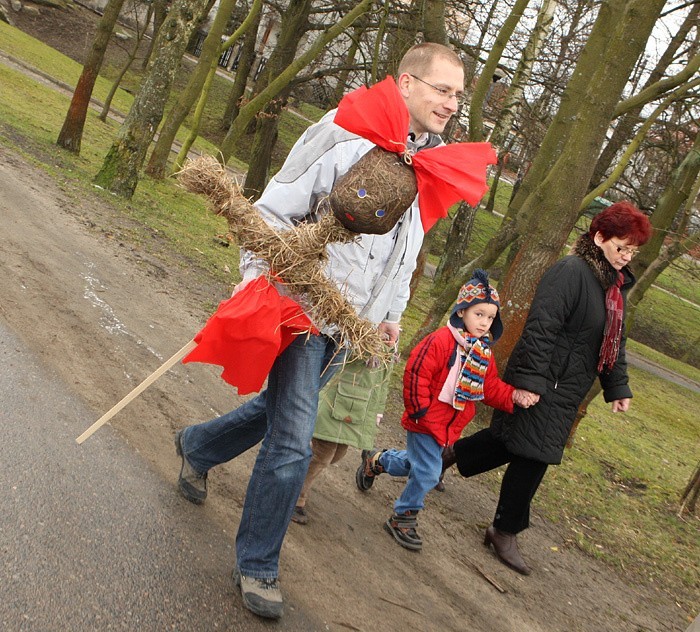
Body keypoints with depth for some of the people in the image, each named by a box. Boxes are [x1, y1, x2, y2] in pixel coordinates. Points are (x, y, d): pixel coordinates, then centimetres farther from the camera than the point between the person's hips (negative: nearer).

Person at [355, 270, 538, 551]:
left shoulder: (484, 353, 6)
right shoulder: (440, 341, -21)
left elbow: (491, 388, 8)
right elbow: (416, 375, -22)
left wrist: (514, 395, -9)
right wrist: (420, 410, -19)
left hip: (448, 426, 8)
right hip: (426, 422, -8)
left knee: (417, 463, 21)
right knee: (428, 472, -6)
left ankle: (376, 460, 46)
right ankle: (404, 517, 14)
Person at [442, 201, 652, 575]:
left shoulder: (616, 285, 12)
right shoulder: (570, 273, -19)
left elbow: (614, 341, 20)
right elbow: (540, 330, -24)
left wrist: (618, 387, 16)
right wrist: (530, 380, -28)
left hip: (567, 391, 10)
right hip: (545, 384, -9)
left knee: (515, 441, 17)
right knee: (532, 454, -4)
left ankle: (450, 454, 39)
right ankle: (505, 531, 13)